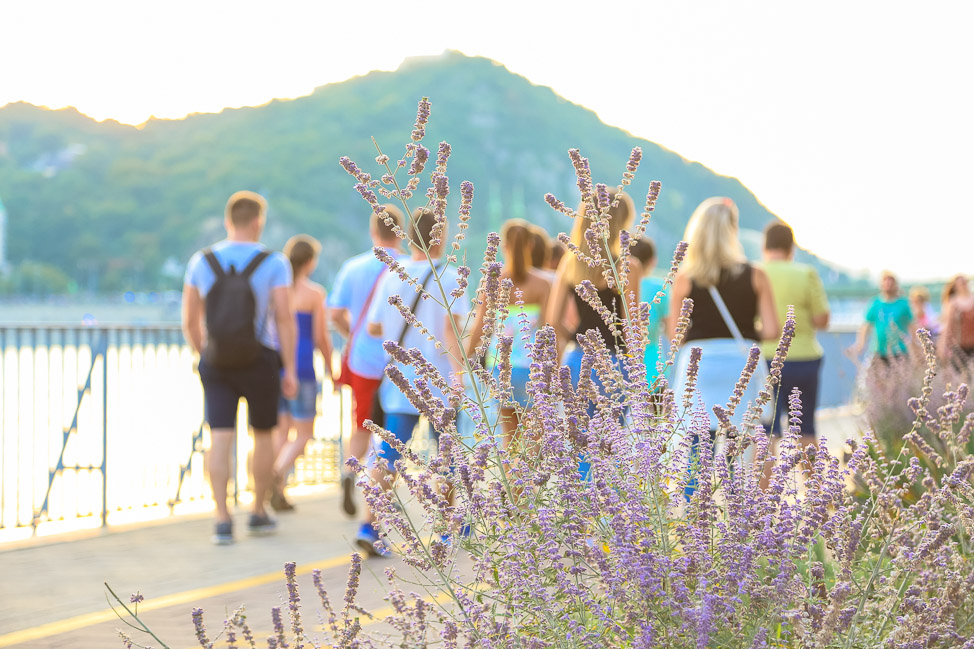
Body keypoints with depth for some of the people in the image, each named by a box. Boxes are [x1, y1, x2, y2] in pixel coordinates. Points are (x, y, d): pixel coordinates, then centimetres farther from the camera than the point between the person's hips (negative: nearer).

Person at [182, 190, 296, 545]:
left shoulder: (201, 261, 0)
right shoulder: (273, 263, -9)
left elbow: (189, 320, 4)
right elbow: (285, 319, -15)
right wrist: (290, 370, -10)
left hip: (217, 365, 2)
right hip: (260, 362, -2)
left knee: (220, 440, -1)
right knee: (262, 434, 17)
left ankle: (222, 520, -11)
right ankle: (258, 513, 25)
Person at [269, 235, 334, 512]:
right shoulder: (315, 293, -6)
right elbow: (321, 338, -6)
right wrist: (331, 371, 8)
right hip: (301, 367, -5)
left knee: (280, 432, 13)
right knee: (303, 434, 3)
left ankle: (278, 494, 5)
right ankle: (277, 475, -24)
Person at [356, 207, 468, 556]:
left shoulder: (391, 278, 5)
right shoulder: (449, 279, -7)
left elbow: (373, 328, 8)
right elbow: (450, 328, -20)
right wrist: (459, 370, -25)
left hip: (399, 383, 3)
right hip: (438, 383, -3)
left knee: (389, 456, -1)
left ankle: (369, 525, -17)